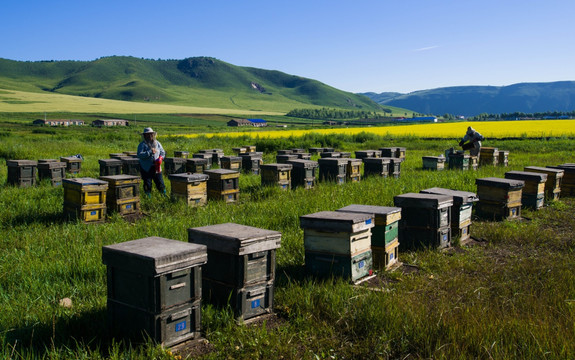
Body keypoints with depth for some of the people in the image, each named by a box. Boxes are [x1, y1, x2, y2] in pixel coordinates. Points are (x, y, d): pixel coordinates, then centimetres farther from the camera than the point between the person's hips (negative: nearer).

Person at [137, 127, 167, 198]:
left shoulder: (157, 143, 10)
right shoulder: (142, 145, -3)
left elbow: (163, 153, 17)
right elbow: (139, 155, -15)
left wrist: (161, 157, -5)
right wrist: (150, 152, -23)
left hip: (156, 168, 3)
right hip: (146, 169, -3)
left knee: (160, 184, 4)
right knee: (147, 185, 2)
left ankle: (165, 196, 16)